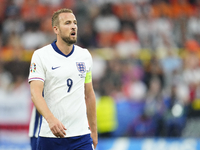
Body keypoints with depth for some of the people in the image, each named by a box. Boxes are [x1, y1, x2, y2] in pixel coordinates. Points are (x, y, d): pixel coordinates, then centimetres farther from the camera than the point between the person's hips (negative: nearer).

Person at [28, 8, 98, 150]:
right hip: (50, 136, -3)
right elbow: (35, 93, -14)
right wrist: (51, 119, -30)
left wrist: (94, 130, 16)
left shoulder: (85, 55, 11)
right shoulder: (41, 55, -3)